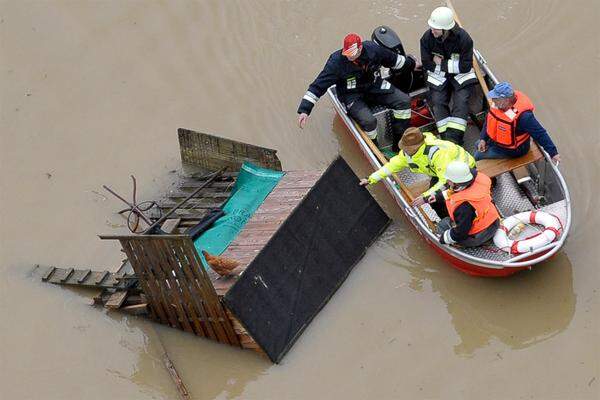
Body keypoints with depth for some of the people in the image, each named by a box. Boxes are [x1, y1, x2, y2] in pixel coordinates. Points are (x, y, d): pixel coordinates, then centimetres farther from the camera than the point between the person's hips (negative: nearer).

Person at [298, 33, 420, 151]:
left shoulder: (373, 49, -15)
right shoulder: (336, 61, -26)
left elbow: (392, 59, 7)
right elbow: (318, 85, -24)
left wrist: (412, 64, 22)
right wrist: (304, 110, -30)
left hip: (375, 87, 5)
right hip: (353, 96, -5)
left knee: (404, 101, -7)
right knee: (369, 121, -30)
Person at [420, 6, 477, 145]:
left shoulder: (463, 38, -20)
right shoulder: (427, 37, -14)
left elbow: (465, 66, -17)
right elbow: (427, 64, -7)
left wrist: (442, 63, -16)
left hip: (460, 75, -2)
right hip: (438, 75, 2)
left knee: (461, 101, -21)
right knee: (438, 102, -18)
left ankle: (454, 139, -25)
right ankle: (445, 138, -18)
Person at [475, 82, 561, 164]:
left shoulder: (522, 116, -41)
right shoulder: (498, 104, -18)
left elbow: (540, 134, -34)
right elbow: (489, 120, 1)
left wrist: (553, 153, -33)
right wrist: (483, 139, -6)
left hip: (513, 150, -7)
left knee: (478, 155, -3)